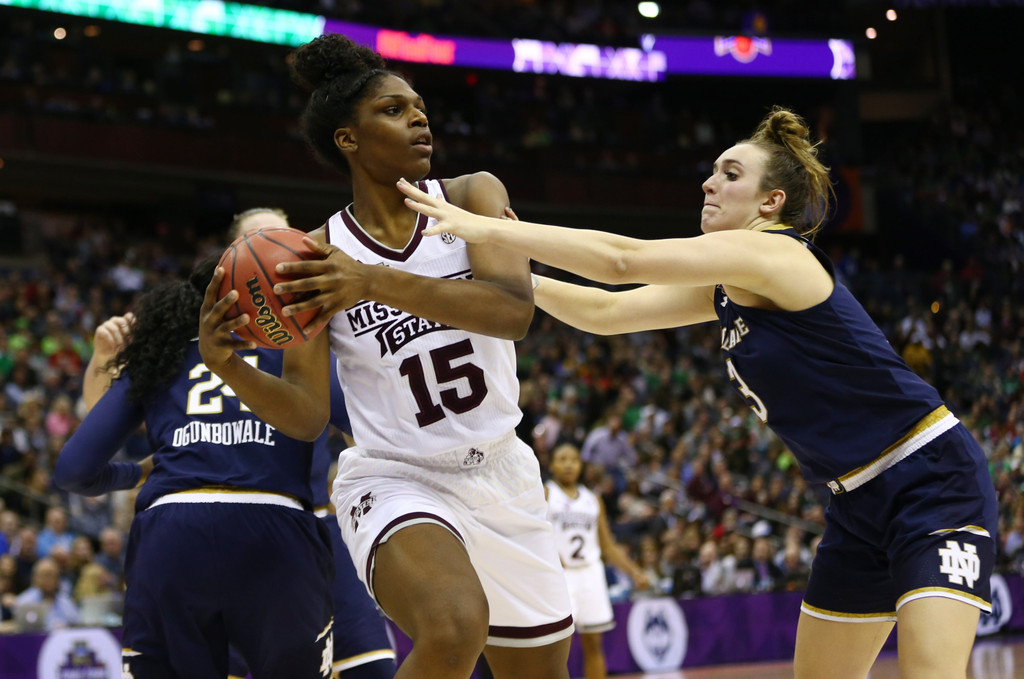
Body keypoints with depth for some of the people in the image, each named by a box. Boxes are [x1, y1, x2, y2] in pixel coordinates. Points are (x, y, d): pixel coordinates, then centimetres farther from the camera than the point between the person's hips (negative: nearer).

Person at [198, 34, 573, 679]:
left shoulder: (471, 196, -2)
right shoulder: (319, 252, -5)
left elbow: (514, 310, -22)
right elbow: (306, 415, -5)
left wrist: (377, 282, -34)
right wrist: (229, 367, -26)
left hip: (502, 474, 4)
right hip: (396, 480, -4)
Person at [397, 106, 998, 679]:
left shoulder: (772, 254, -17)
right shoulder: (727, 288, 10)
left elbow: (622, 260, -23)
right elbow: (605, 311, 14)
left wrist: (488, 229, -21)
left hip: (933, 484, -10)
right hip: (862, 506, 10)